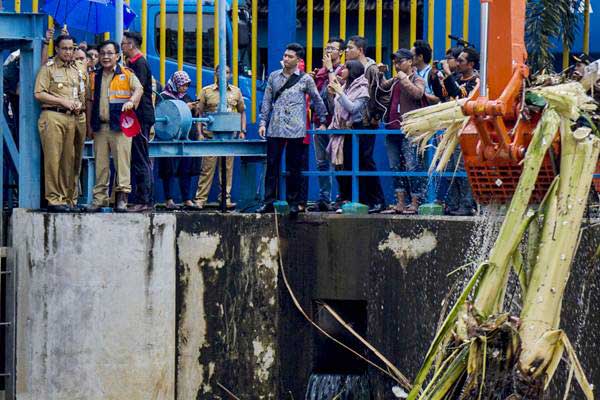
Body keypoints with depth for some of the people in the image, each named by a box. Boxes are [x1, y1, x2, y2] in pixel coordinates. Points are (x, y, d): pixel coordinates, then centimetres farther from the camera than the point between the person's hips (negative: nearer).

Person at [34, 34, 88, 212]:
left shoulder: (80, 69, 18)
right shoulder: (48, 68, 4)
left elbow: (86, 93, 24)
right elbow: (39, 94, -5)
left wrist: (80, 104, 2)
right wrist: (63, 102, -10)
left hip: (75, 118, 5)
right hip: (53, 116, -4)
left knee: (70, 160, 3)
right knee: (53, 158, -9)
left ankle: (67, 197, 7)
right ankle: (53, 199, -10)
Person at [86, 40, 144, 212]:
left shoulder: (126, 74, 3)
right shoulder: (95, 77, 15)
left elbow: (139, 89, -10)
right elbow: (90, 101, 19)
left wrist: (131, 101, -31)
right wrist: (89, 126, 15)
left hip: (120, 126, -4)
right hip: (100, 126, 4)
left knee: (122, 160, -8)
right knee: (101, 163, 6)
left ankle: (122, 197, -8)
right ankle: (100, 198, 10)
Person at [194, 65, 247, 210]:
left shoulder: (236, 92, 12)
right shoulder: (206, 91, 4)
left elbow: (242, 112, 18)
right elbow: (199, 113, 3)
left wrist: (242, 131, 9)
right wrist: (199, 132, -6)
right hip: (210, 136, -3)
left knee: (227, 169, 4)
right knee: (207, 168, -4)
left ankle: (225, 198, 10)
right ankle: (200, 199, -1)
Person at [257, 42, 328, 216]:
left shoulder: (305, 79, 3)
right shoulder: (274, 76, 10)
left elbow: (317, 100, 10)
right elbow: (267, 101, 12)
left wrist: (323, 121, 11)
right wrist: (263, 122, 6)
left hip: (295, 130, -2)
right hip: (275, 129, 2)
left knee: (294, 168, 2)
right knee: (272, 165, 0)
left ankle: (293, 203, 8)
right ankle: (269, 202, 2)